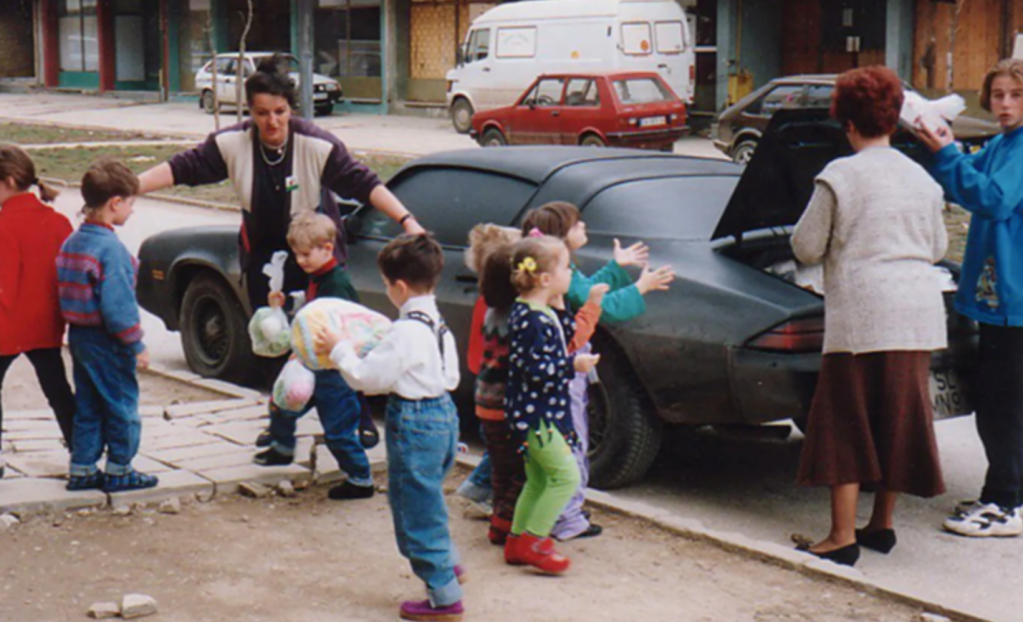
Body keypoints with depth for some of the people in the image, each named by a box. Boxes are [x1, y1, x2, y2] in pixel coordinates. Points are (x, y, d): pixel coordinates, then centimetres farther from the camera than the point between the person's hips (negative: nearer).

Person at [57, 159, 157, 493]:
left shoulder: (71, 242, 9)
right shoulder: (110, 247, -20)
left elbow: (67, 294, 14)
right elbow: (117, 304, -22)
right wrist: (136, 345, -16)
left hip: (78, 336, 9)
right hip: (106, 340, -9)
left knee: (87, 406, 16)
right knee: (121, 404, 4)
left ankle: (82, 469, 20)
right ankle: (118, 471, 12)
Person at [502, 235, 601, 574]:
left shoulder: (545, 312, 9)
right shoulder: (529, 319, -22)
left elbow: (567, 335, 21)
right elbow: (534, 369, -26)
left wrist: (560, 308, 9)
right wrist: (572, 365, -25)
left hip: (544, 411, 11)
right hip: (534, 412, -11)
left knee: (538, 480, 16)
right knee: (565, 475, -9)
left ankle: (517, 540, 24)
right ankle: (532, 541, -3)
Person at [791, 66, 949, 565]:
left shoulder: (839, 177, -7)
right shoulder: (921, 179, 10)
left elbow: (806, 248, -4)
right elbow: (938, 248, 18)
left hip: (861, 314, -5)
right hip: (918, 315, 6)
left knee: (846, 421, 2)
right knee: (899, 417, 14)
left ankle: (843, 536, 2)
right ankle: (882, 524, 23)